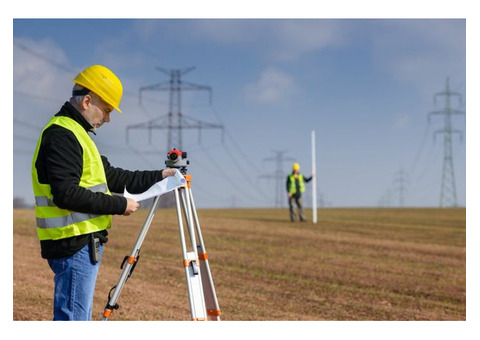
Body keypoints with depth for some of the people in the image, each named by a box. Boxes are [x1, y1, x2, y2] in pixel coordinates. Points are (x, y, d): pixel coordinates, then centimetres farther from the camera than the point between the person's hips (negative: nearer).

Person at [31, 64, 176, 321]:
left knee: (78, 317, 15)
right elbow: (67, 194, -24)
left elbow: (111, 176, 23)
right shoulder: (61, 135, -14)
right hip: (74, 244, -11)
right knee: (72, 318, -8)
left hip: (83, 242, 11)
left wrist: (158, 176, 18)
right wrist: (120, 205, -17)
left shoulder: (74, 133, 20)